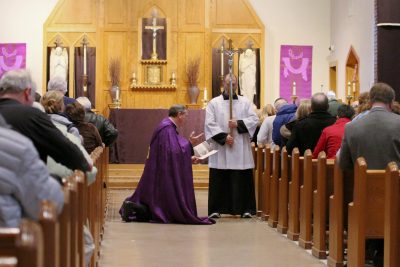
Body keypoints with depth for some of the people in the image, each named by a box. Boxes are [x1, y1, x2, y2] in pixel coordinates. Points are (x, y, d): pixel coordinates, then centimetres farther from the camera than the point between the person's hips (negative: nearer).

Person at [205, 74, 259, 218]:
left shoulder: (245, 102, 10)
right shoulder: (214, 103, 5)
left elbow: (254, 119, 2)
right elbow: (210, 124, -4)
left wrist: (238, 124, -13)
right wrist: (224, 137, -14)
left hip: (241, 148, 1)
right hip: (220, 148, -1)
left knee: (242, 179, 1)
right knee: (219, 180, 0)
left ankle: (245, 208, 6)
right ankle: (216, 209, 5)